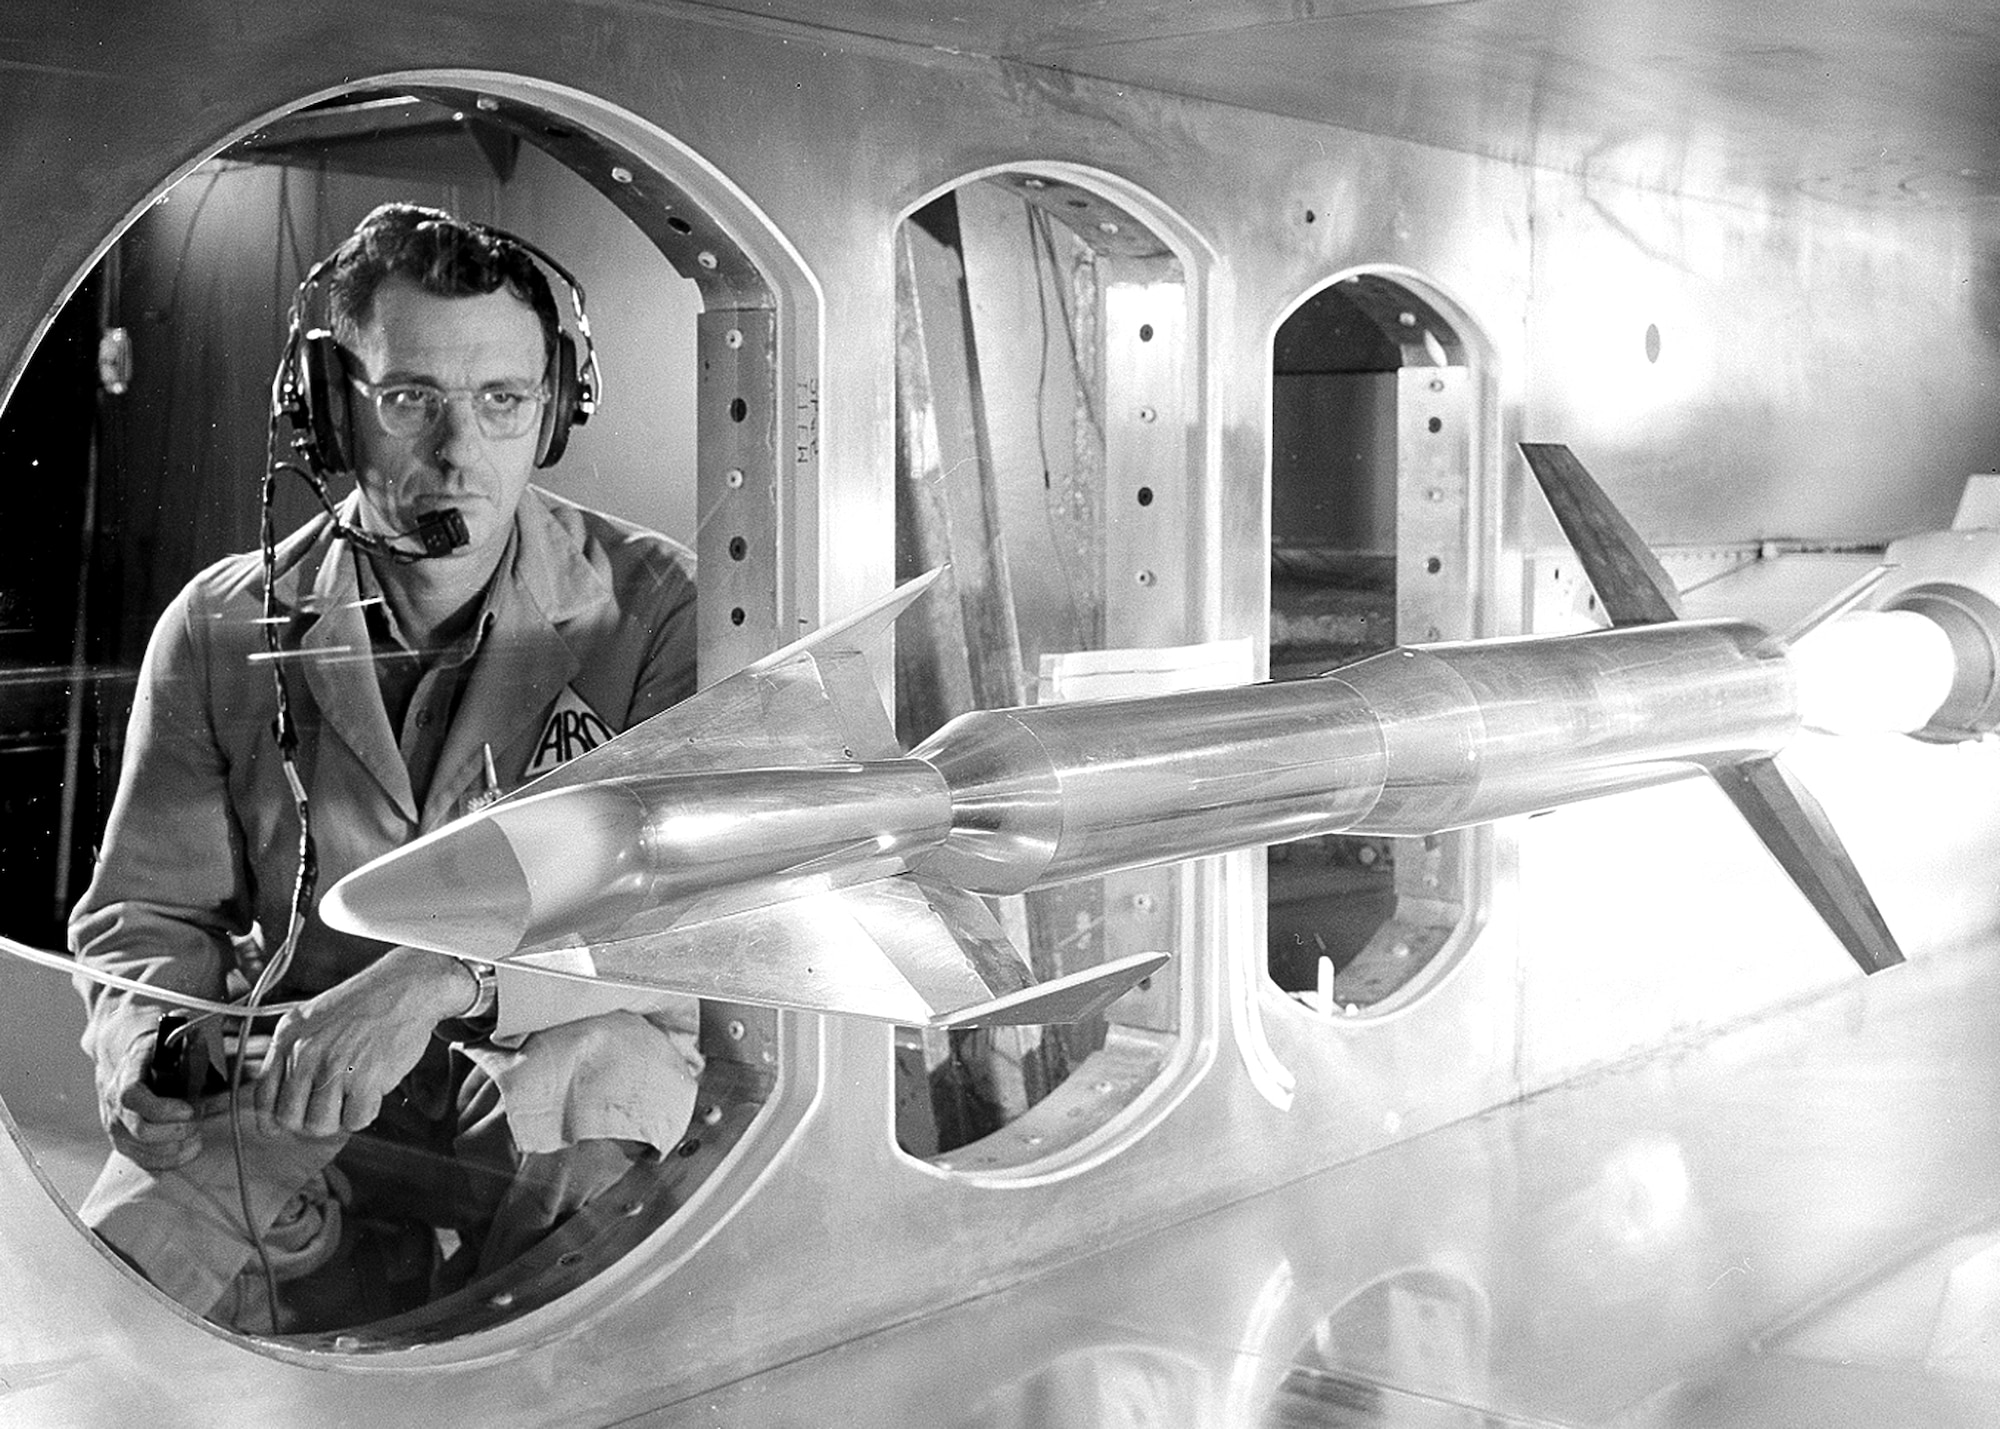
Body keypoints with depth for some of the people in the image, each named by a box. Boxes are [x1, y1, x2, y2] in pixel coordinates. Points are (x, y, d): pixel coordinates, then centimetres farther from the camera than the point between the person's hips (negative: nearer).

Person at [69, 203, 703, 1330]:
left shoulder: (653, 608, -4)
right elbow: (148, 912, 11)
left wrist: (440, 978, -30)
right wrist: (149, 1050, -14)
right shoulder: (223, 632, 4)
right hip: (291, 1089, 1)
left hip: (565, 1070, -1)